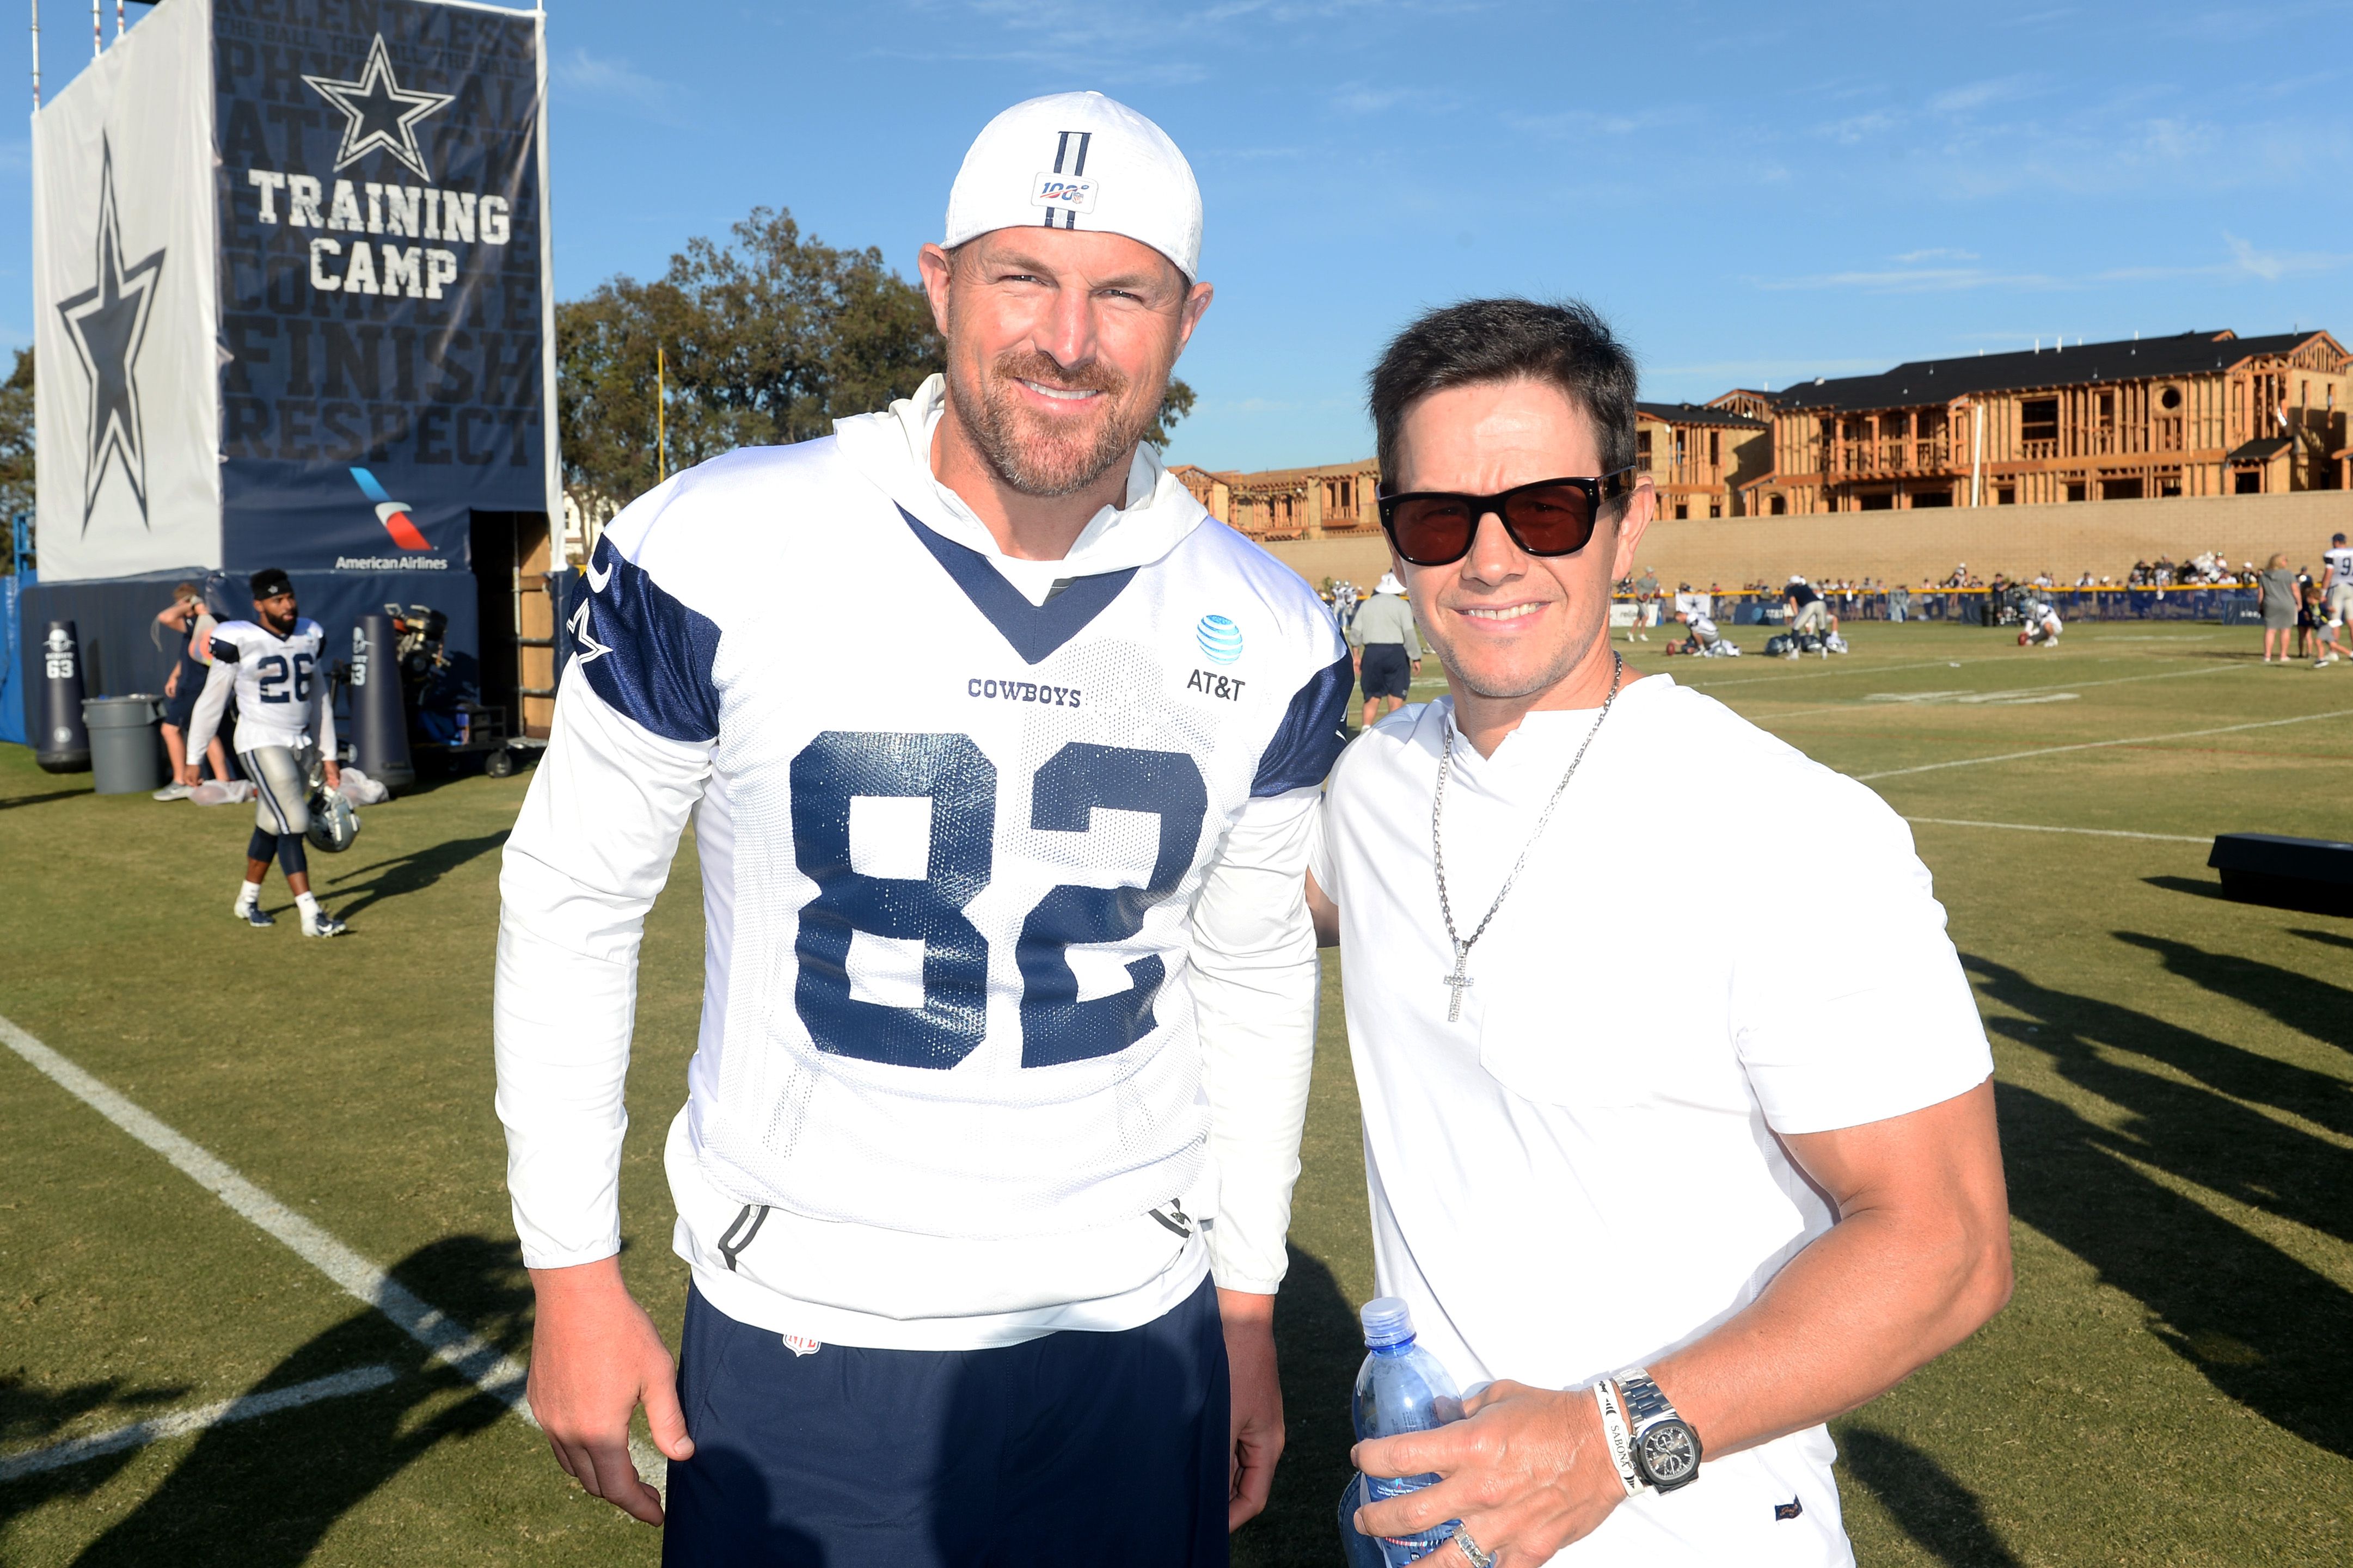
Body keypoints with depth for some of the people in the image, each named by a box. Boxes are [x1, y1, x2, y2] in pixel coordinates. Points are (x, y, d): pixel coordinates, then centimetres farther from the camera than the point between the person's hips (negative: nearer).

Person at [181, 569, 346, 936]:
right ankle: (311, 915, -13)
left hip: (302, 743, 6)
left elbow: (318, 697, 16)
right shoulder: (239, 641, -11)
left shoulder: (309, 636, 6)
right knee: (293, 824, -13)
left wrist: (328, 756, 16)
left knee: (271, 826, 15)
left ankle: (247, 901, 33)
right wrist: (192, 759, -1)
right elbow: (211, 702, -4)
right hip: (262, 744, -6)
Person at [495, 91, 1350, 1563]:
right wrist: (573, 1273, -1)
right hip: (800, 1340, -2)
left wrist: (1250, 1302, 11)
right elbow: (573, 899, -2)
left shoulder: (1265, 638, -3)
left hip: (1135, 1340, 2)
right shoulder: (723, 555, -13)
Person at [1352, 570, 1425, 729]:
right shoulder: (1402, 606, -4)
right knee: (1396, 699, 4)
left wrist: (1357, 656, 16)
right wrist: (1416, 659, -5)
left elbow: (1355, 632, 7)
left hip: (1372, 653, 3)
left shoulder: (1366, 605, 8)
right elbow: (1409, 633, -10)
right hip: (1396, 653, -3)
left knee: (1372, 698, 11)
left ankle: (1366, 728, -5)